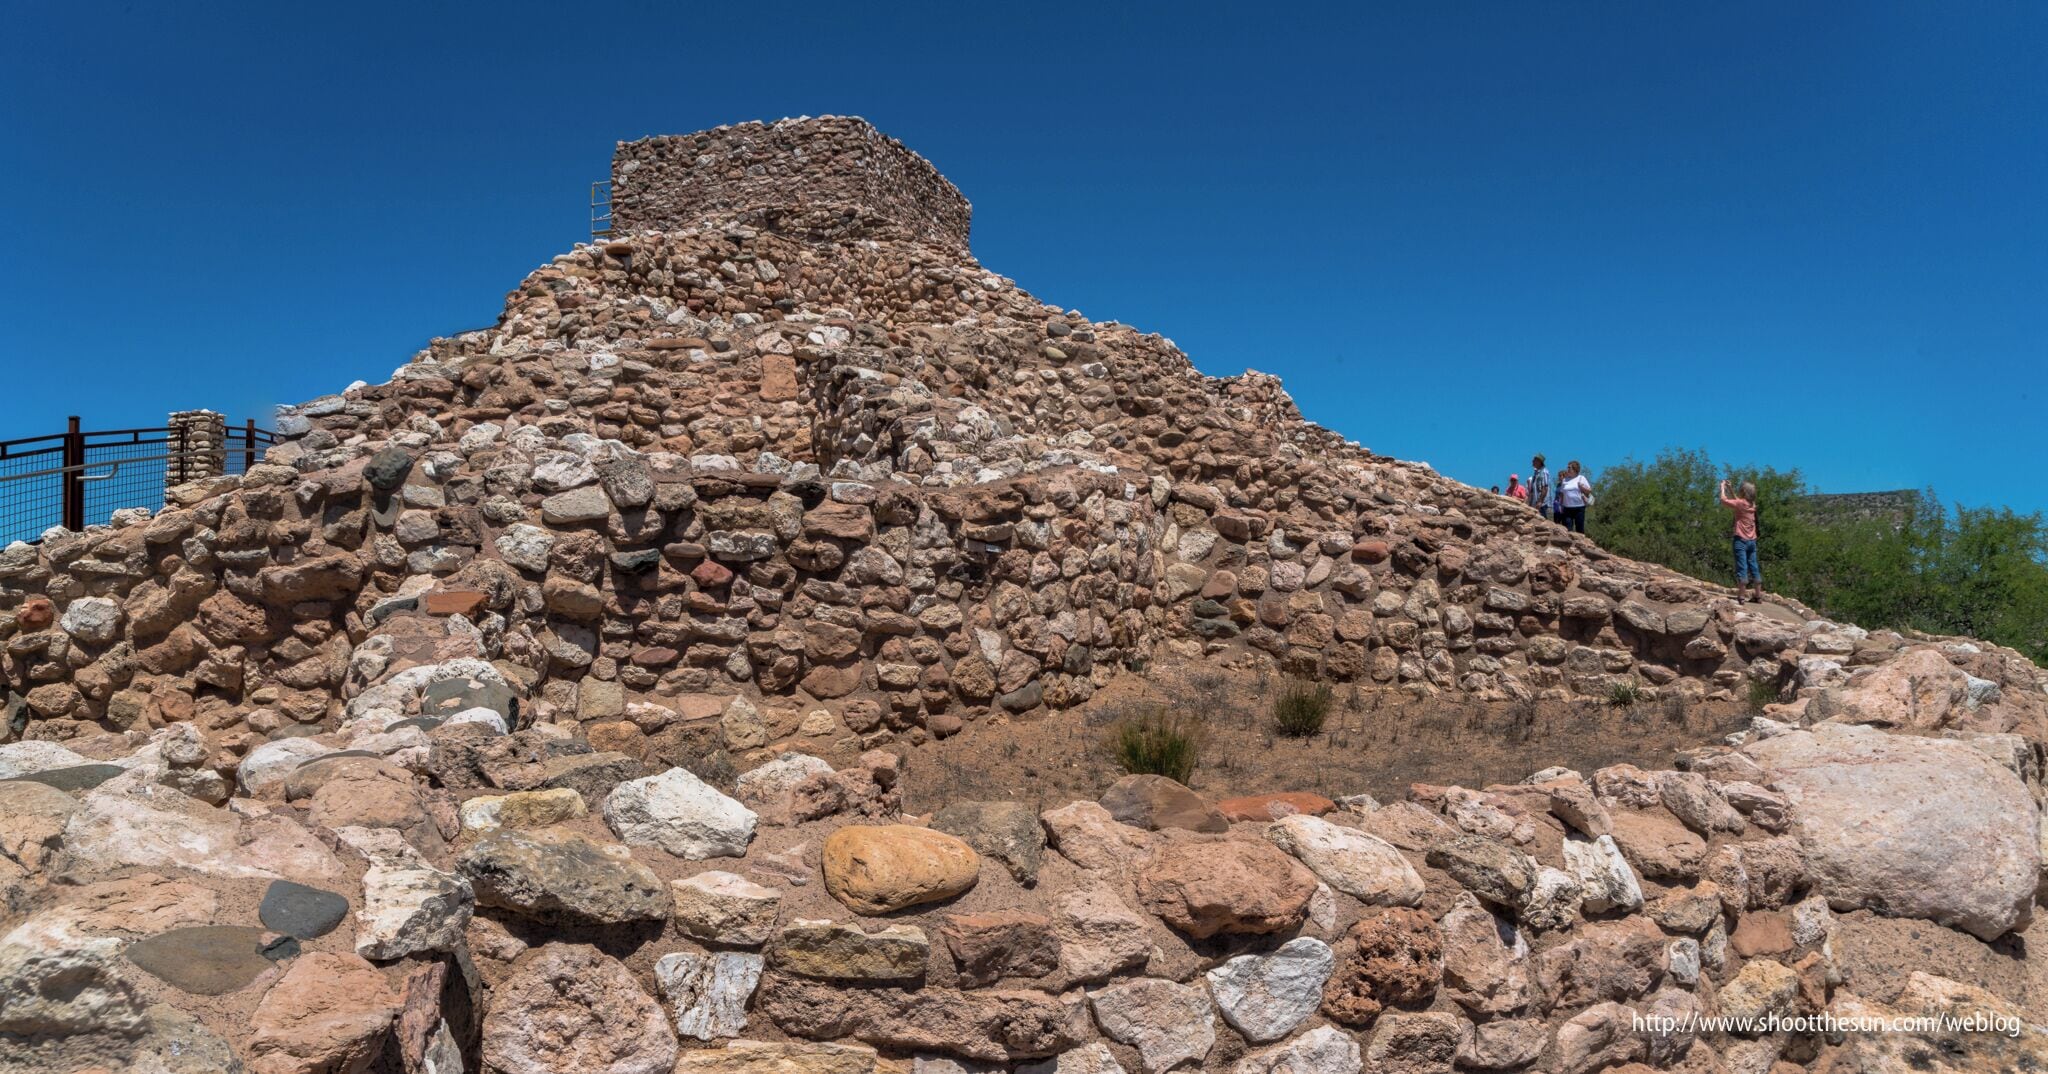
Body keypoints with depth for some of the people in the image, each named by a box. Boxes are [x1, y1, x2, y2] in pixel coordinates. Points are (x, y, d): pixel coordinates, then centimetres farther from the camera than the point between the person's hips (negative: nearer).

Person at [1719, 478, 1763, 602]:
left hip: (1741, 540, -7)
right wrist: (1729, 488, 28)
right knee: (1754, 567, 9)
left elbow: (1724, 500, -7)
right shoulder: (1752, 504, 10)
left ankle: (1740, 596, -9)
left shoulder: (1741, 503, -10)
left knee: (1742, 568, -8)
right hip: (1752, 540, 7)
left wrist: (1722, 487, 6)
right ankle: (1758, 595, 11)